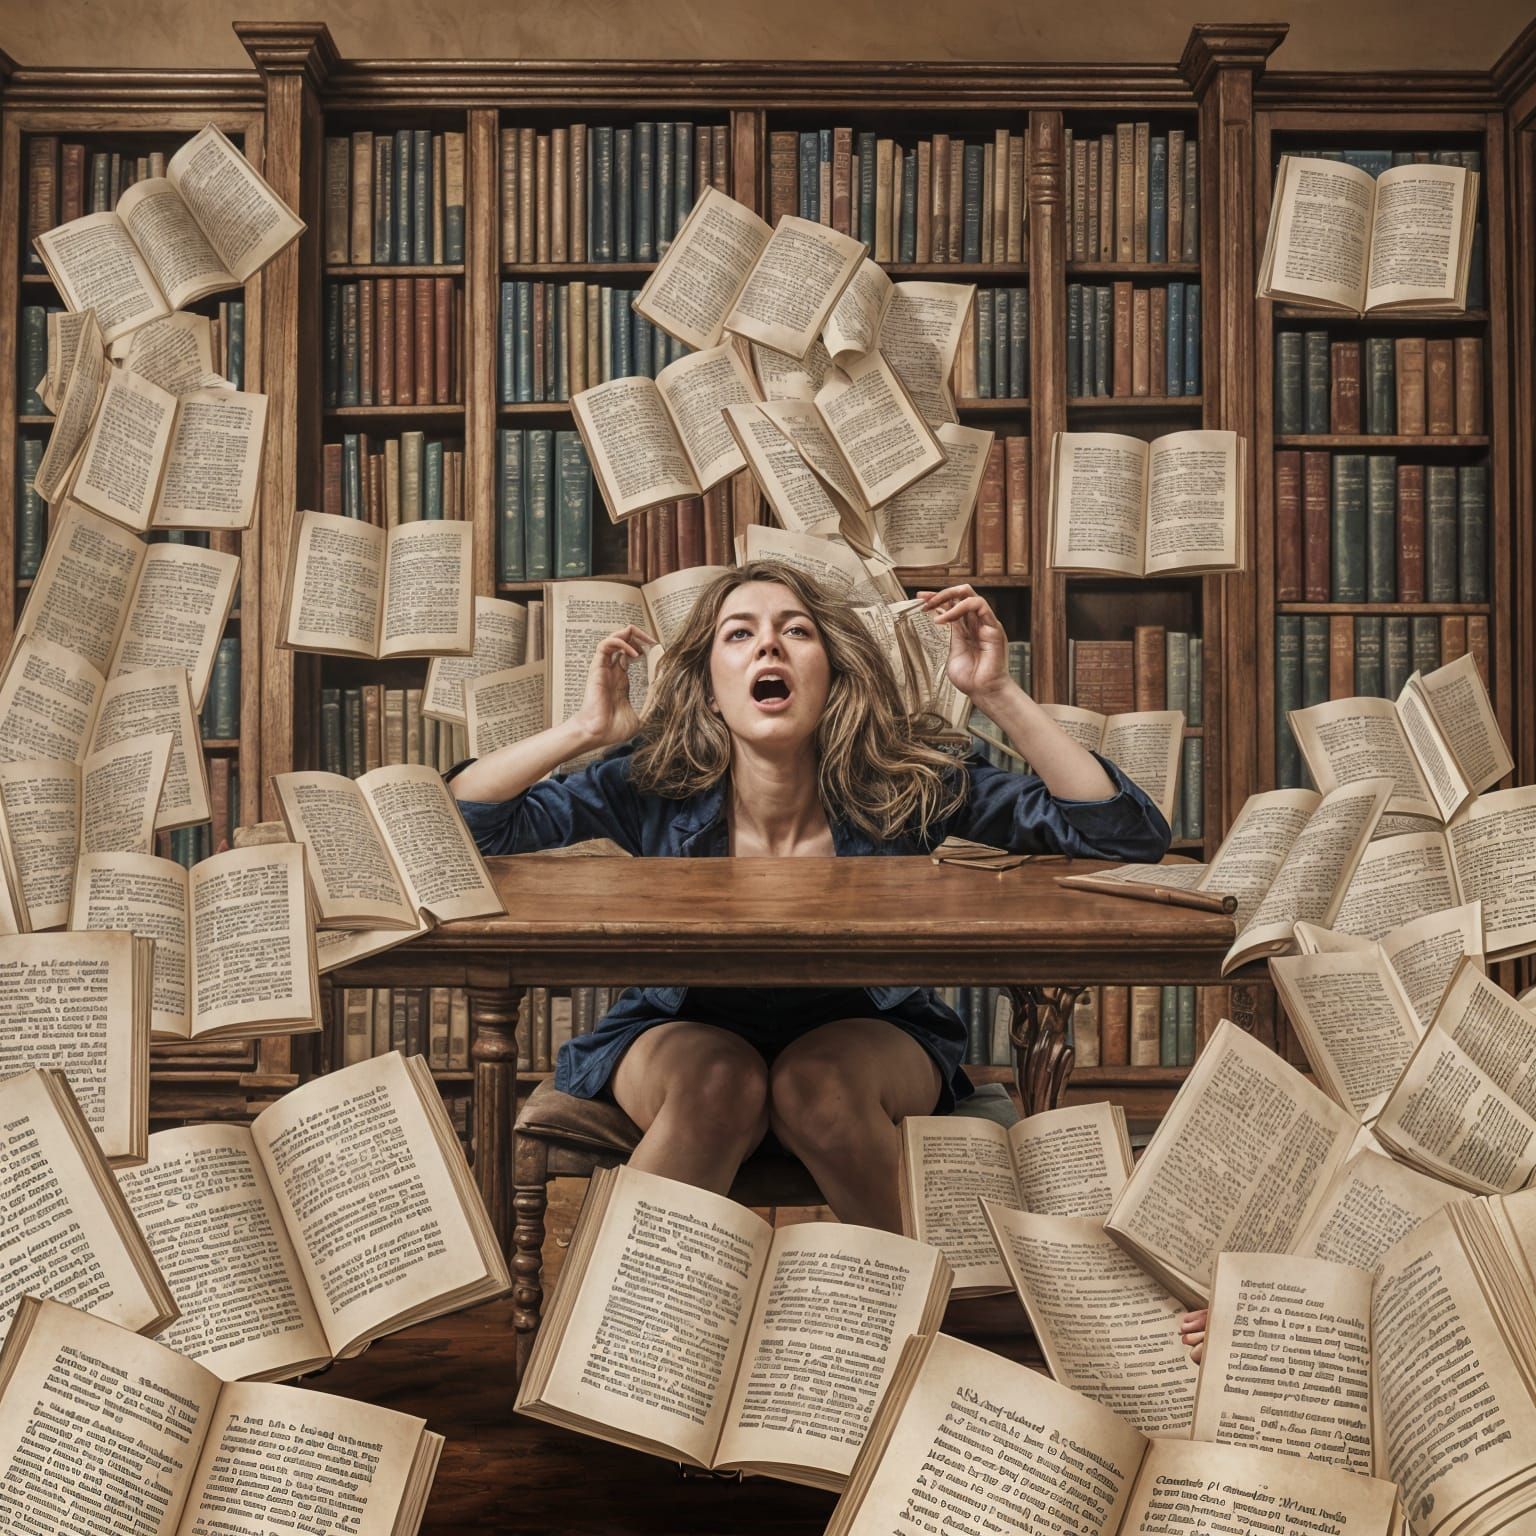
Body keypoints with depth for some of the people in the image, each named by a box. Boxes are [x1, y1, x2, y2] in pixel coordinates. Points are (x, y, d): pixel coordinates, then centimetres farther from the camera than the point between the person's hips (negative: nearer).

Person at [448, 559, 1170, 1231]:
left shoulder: (906, 781, -16)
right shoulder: (653, 785, -15)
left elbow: (1129, 835, -19)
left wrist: (999, 695, -26)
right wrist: (586, 728, -25)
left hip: (866, 1036, 1)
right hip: (683, 1032, 0)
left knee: (821, 1081, -32)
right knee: (719, 1081, -32)